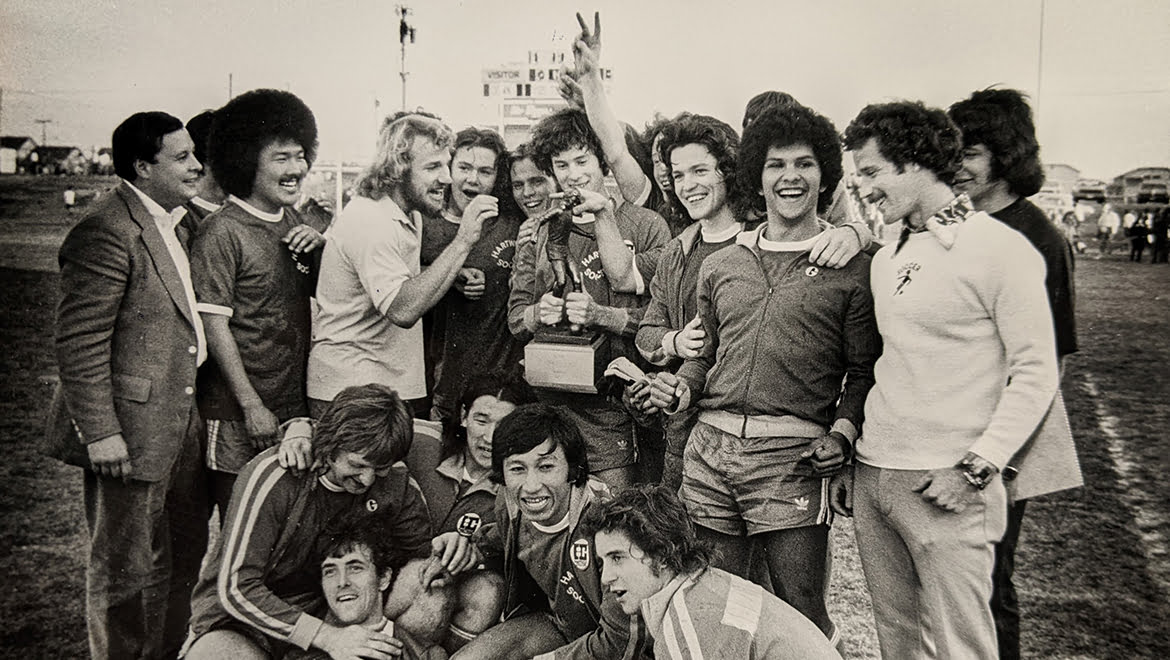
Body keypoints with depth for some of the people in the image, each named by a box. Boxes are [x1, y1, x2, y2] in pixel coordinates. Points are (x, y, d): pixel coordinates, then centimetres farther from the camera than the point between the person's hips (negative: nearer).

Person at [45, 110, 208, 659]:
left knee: (183, 557, 20)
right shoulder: (105, 232, -17)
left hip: (180, 423, 9)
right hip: (131, 433, -9)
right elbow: (80, 344, -20)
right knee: (126, 572, 6)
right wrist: (99, 432, -21)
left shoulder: (171, 222, 13)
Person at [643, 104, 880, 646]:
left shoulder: (851, 267, 3)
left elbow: (863, 370, 2)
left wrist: (843, 431, -12)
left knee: (801, 617, 1)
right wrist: (681, 388, 5)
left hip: (793, 458, -4)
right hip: (710, 447, 4)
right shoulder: (720, 265, 16)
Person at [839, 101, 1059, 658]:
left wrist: (976, 465, -16)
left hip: (946, 485, -6)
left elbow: (1036, 372, -9)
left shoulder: (999, 247, -8)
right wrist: (847, 463, 16)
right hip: (871, 475, 7)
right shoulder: (885, 260, 14)